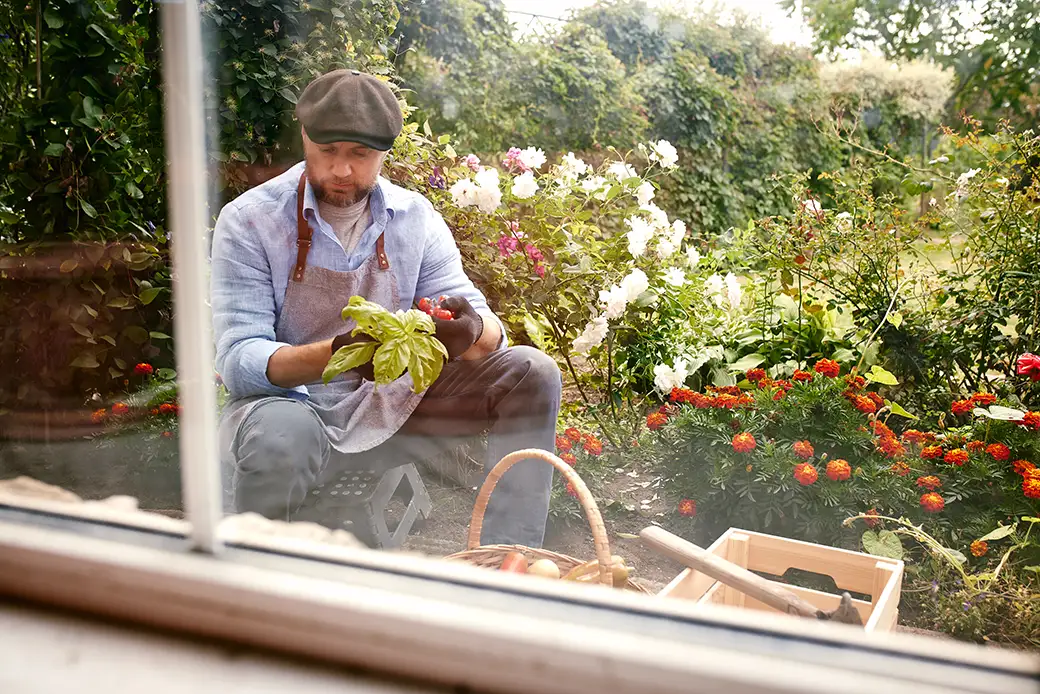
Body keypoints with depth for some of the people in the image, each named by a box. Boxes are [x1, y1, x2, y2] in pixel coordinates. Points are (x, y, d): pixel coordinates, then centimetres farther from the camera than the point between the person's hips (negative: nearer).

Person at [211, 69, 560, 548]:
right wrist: (334, 355, -39)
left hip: (389, 403, 4)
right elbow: (239, 362, -19)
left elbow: (490, 331, -4)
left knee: (532, 374, -11)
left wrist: (473, 332, -30)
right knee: (282, 433, -40)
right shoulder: (249, 220, -11)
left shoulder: (415, 217, 0)